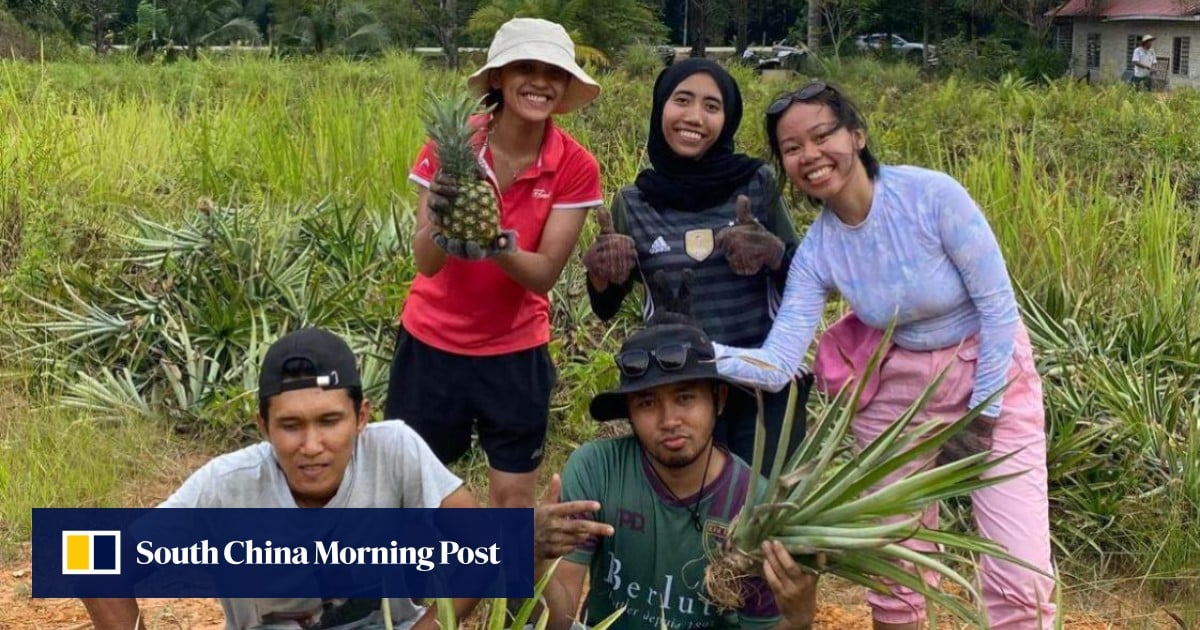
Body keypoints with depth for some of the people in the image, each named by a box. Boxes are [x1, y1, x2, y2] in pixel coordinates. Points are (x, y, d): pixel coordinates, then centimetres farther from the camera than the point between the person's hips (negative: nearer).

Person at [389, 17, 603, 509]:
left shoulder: (575, 167, -14)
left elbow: (545, 273, -16)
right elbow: (425, 261, -18)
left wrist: (500, 248, -37)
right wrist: (439, 221, -41)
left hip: (516, 351, 0)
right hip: (432, 341, 0)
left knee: (514, 498, 7)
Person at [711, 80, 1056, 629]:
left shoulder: (931, 195, -21)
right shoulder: (816, 253, -10)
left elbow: (999, 305, -15)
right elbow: (776, 366, -15)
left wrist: (984, 412, -11)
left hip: (993, 376, -3)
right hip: (899, 391, 3)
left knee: (1021, 580, -9)